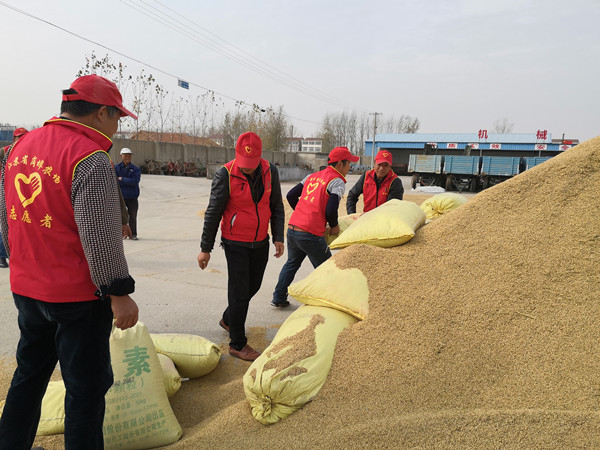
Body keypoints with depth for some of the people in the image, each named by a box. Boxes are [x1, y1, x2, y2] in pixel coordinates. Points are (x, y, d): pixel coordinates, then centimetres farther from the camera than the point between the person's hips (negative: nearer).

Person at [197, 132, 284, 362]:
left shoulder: (270, 171, -4)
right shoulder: (225, 175, -17)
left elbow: (277, 207, 7)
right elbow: (213, 213, -11)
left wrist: (278, 237, 3)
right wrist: (205, 248, -9)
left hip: (260, 243, 6)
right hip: (236, 244, -5)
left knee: (253, 286, 18)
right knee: (239, 292, -2)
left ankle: (227, 319, 44)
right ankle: (237, 345, 14)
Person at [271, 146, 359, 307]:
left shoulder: (312, 176, 15)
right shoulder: (337, 182, -6)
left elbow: (291, 195, 16)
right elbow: (330, 211, -17)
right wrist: (334, 226, 2)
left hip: (292, 229, 7)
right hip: (311, 235, -7)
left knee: (291, 264, 26)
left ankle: (278, 298, 33)